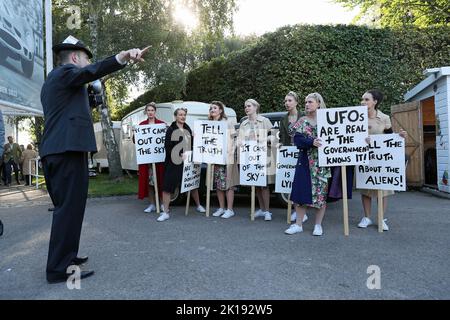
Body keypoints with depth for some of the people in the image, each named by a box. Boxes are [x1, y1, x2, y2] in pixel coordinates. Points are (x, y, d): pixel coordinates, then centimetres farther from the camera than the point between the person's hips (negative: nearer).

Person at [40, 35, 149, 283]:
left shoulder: (52, 81, 26)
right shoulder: (65, 72, -3)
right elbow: (95, 70, -23)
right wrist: (124, 56, -38)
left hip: (54, 151, 10)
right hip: (68, 149, -10)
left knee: (65, 207, 17)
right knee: (70, 208, -7)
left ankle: (64, 256, 27)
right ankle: (60, 268, -1)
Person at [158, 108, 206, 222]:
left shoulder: (188, 129, 11)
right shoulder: (171, 129, -4)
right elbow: (167, 146, -11)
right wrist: (179, 155, -18)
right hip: (174, 163, -4)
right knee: (167, 186, -5)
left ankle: (198, 205, 34)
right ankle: (165, 212, 5)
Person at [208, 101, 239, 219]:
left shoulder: (228, 122, 1)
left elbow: (232, 139, -3)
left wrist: (228, 153, -14)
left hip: (226, 157, -5)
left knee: (228, 184, -3)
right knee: (217, 184, 7)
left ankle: (230, 209, 4)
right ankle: (221, 208, 18)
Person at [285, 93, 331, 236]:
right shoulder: (303, 121, 8)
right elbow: (297, 139, -5)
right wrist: (312, 142, -20)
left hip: (321, 161, -2)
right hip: (305, 161, 3)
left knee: (321, 192, 1)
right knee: (300, 192, 2)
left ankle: (318, 225, 15)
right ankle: (298, 224, 13)